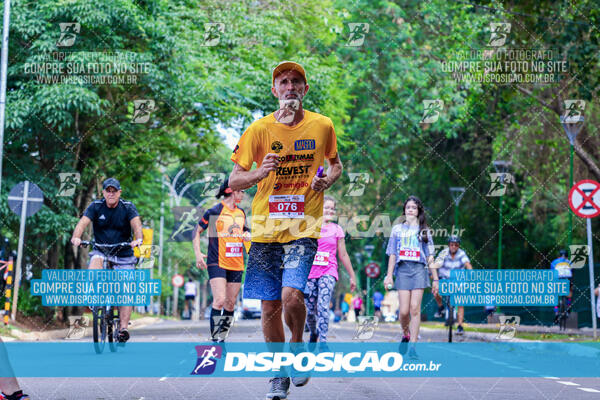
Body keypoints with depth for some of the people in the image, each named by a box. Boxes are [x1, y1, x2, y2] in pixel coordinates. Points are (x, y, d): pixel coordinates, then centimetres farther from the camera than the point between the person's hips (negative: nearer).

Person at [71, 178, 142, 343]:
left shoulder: (128, 207, -7)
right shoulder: (95, 206, -5)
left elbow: (136, 224, -23)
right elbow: (83, 222, -19)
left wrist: (138, 238, -45)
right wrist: (76, 237, -40)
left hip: (124, 254, 0)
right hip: (101, 251, 0)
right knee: (94, 268, -35)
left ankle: (123, 328, -5)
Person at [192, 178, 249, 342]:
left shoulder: (241, 213, 14)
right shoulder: (214, 211, -4)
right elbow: (197, 231, 2)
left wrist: (247, 235, 6)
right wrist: (198, 253, -9)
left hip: (236, 264, 6)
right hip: (217, 263, -6)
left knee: (230, 303, 5)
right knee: (219, 299, -18)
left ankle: (222, 337, 15)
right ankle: (214, 338, -13)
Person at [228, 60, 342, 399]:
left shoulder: (322, 126, 3)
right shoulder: (259, 129, 1)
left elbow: (336, 164, 20)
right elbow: (234, 180, 2)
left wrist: (327, 180, -3)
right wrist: (260, 173, -18)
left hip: (304, 229, -1)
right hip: (266, 230, 1)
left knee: (291, 295, -21)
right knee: (270, 307, 5)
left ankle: (298, 344, 11)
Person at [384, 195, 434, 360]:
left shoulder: (424, 230, 13)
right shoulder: (397, 229, 15)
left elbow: (430, 256, 12)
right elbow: (392, 255, 13)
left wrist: (435, 278, 7)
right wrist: (389, 275, 5)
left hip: (419, 269, -1)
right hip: (402, 269, 1)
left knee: (415, 308, -9)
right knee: (404, 311, -7)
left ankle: (412, 346, -7)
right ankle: (406, 335, 23)